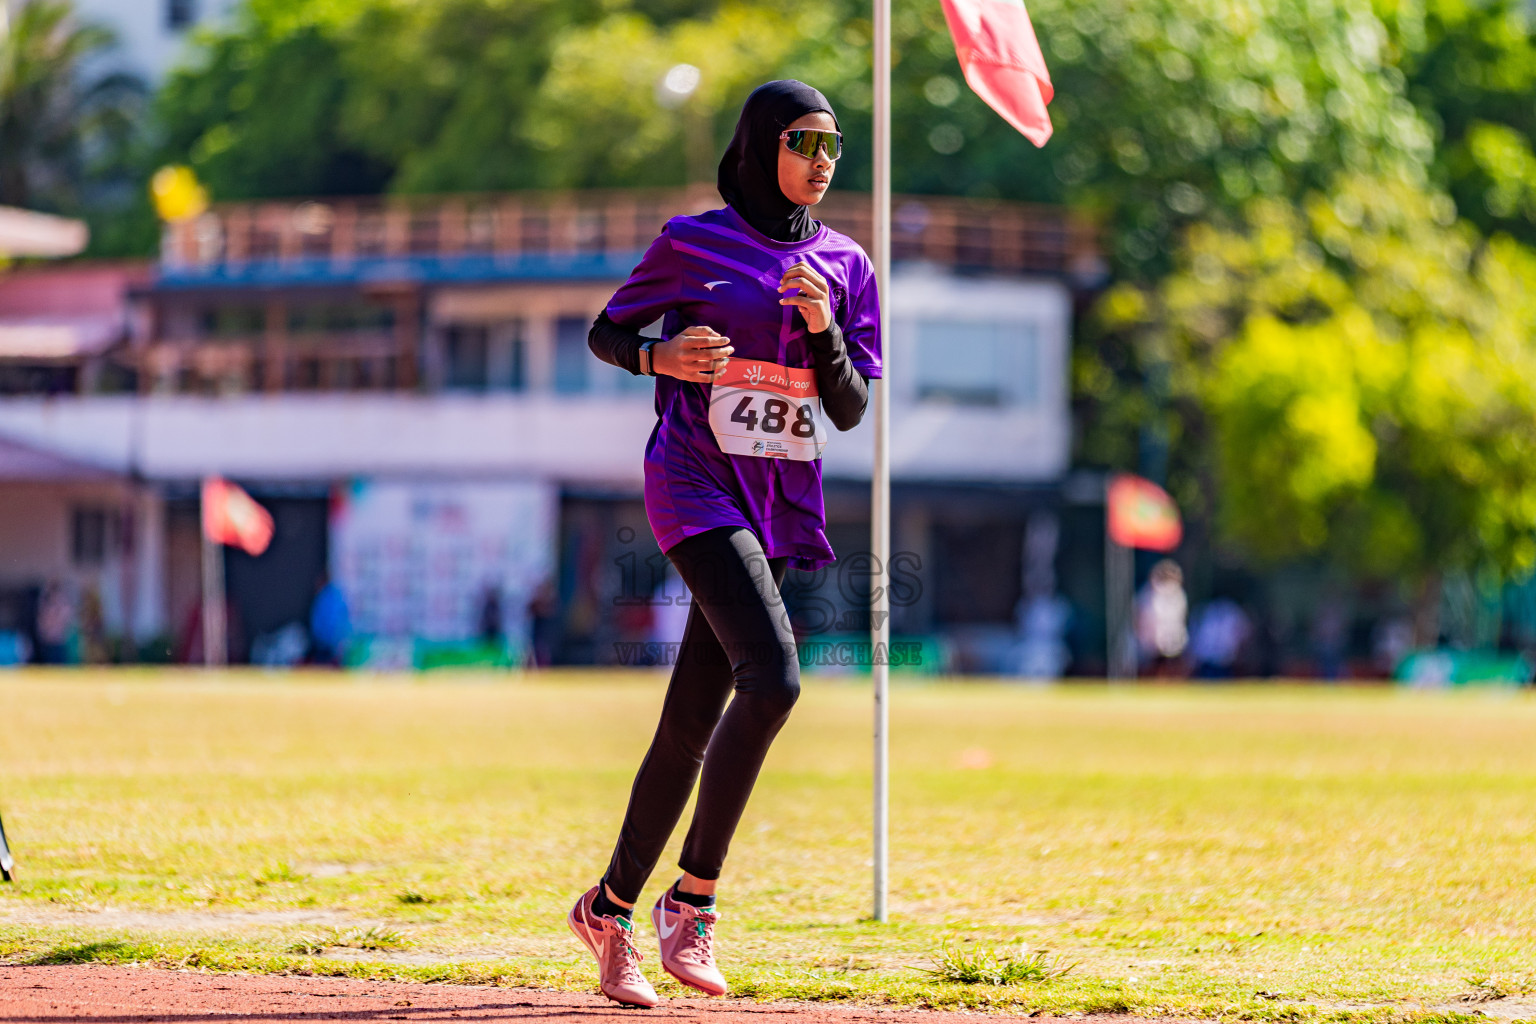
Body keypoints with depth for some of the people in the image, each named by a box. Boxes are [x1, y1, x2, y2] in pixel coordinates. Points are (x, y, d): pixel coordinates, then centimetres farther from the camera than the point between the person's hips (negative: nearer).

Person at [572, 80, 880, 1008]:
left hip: (782, 506, 5)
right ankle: (694, 901, -16)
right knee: (772, 678, -25)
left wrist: (823, 329, -11)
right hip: (697, 484, -5)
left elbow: (851, 411, 8)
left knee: (693, 724, 6)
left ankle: (610, 906, 20)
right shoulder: (693, 243, -1)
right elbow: (607, 333, 9)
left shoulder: (845, 265, 10)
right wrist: (660, 356, -12)